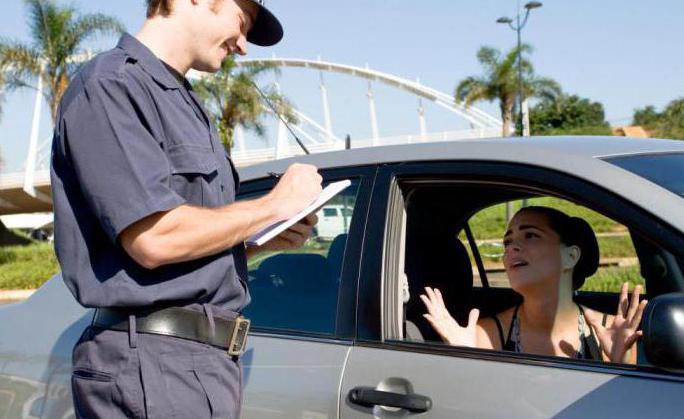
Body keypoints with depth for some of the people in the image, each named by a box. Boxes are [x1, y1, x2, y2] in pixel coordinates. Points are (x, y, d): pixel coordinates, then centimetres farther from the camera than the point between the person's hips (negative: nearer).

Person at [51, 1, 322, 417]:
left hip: (210, 354, 9)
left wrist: (267, 238, 4)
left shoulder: (186, 104, 18)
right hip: (156, 361, -9)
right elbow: (153, 240, -21)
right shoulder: (112, 83, -10)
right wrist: (275, 205, -9)